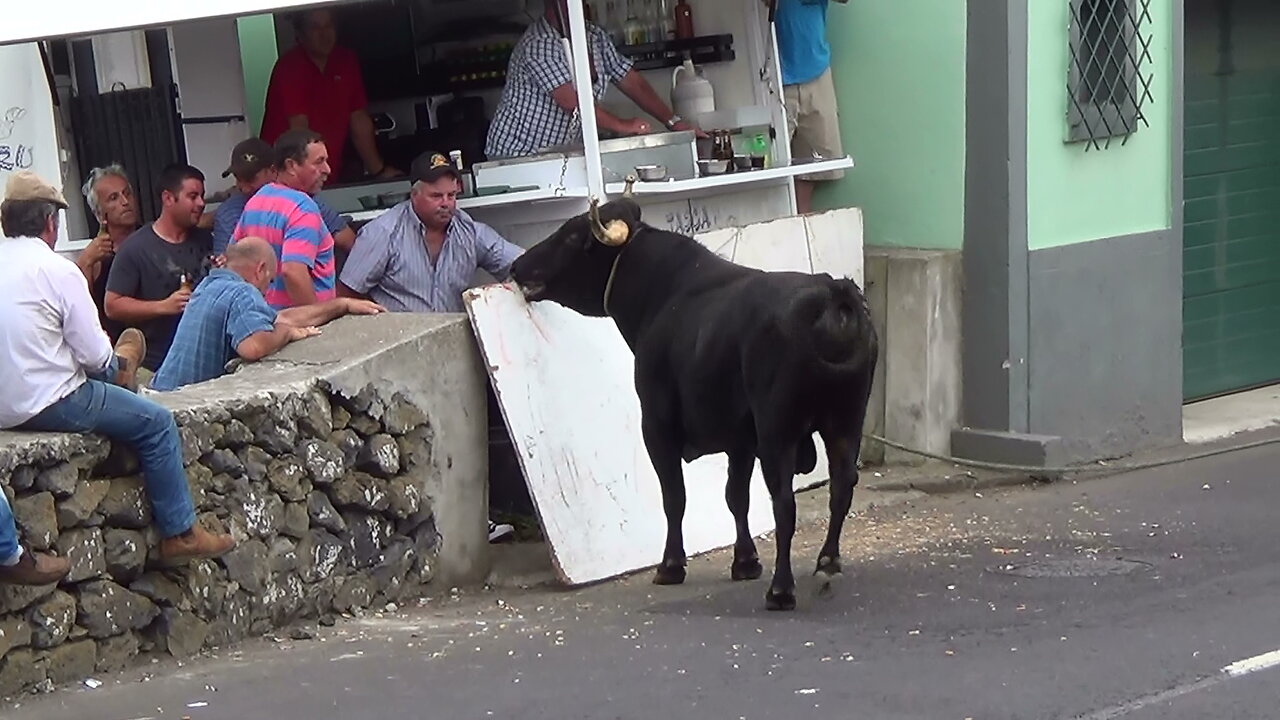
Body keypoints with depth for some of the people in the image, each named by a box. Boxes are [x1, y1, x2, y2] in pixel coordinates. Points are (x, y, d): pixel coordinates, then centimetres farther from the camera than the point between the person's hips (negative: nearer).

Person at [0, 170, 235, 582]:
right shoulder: (57, 270, -14)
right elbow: (93, 356, -14)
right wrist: (114, 363, 10)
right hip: (45, 404, -8)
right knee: (157, 424, 7)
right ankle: (179, 533, 11)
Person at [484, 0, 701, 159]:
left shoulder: (596, 38, 6)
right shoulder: (539, 44, -20)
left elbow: (632, 82, 6)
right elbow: (570, 99, -26)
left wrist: (672, 121, -3)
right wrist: (622, 125, -23)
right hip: (517, 156, -7)